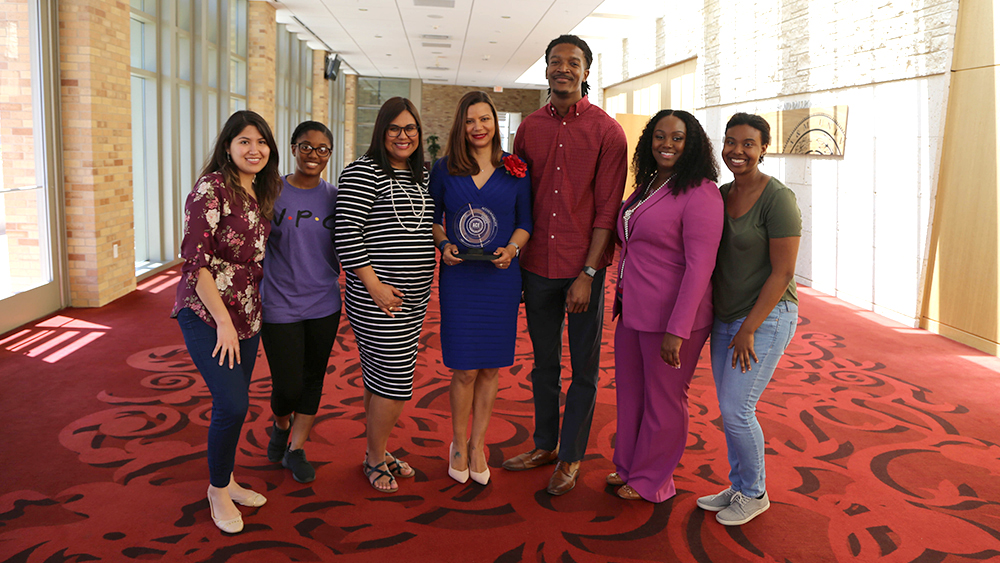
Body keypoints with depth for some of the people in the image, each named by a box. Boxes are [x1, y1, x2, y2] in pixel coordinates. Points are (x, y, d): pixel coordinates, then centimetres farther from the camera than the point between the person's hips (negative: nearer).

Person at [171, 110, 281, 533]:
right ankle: (218, 490, 12)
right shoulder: (212, 187, -13)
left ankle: (225, 481, 32)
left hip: (247, 314, 7)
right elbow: (195, 259, -17)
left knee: (234, 402, 12)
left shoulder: (262, 194, 9)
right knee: (233, 403, -12)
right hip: (206, 313, -7)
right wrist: (223, 320, -18)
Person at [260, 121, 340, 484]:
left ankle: (295, 448, 30)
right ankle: (281, 425, 35)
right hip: (280, 305, -3)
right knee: (287, 387, 0)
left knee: (313, 379, 11)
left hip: (324, 305, 3)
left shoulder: (334, 196, 2)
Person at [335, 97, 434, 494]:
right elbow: (346, 234, -17)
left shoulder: (421, 177, 14)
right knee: (395, 379, -4)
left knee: (381, 376, 17)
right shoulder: (363, 172, -10)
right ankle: (375, 459, 15)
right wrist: (375, 285, -19)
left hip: (413, 298, 8)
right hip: (376, 298, -8)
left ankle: (378, 450, 30)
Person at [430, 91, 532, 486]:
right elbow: (432, 218, 11)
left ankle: (478, 444, 26)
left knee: (490, 367, 8)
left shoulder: (515, 169, 4)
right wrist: (443, 243, -8)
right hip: (458, 277, -1)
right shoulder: (443, 169, 4)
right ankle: (458, 445, 22)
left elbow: (525, 221, 9)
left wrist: (512, 248, -9)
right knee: (465, 368, 0)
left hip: (501, 277, 1)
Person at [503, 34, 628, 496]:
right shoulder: (529, 128, 7)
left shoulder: (606, 131, -5)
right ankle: (545, 444, 33)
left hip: (584, 269, -4)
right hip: (538, 266, 4)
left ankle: (571, 457, 23)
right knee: (544, 362, 16)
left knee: (584, 367, 8)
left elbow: (607, 209, -8)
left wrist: (587, 274, -13)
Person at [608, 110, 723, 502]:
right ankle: (628, 467, 39)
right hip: (632, 311, 8)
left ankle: (651, 481, 29)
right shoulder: (647, 185, 10)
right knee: (629, 392, 20)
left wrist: (677, 330, -24)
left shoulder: (699, 193, -17)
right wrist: (622, 301, 17)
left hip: (671, 318, -8)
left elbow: (700, 266, -22)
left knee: (663, 400, 10)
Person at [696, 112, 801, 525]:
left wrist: (749, 329, -18)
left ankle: (755, 494, 18)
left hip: (765, 319, -7)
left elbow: (783, 272, -18)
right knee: (730, 410, 14)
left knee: (736, 411, -4)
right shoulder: (720, 195, 6)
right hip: (726, 317, 7)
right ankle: (738, 488, 31)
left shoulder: (778, 200, -17)